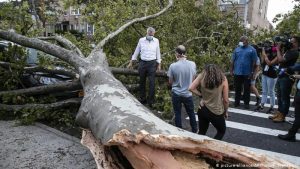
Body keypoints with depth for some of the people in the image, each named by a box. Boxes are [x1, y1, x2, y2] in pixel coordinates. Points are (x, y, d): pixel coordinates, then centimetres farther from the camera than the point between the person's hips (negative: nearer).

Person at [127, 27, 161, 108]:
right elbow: (136, 52, 10)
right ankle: (142, 99, 24)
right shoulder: (141, 40, 2)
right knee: (142, 82, 9)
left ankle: (150, 102, 5)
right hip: (142, 63, 1)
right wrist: (131, 62, 12)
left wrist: (159, 65, 8)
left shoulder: (156, 41, 3)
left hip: (152, 63, -1)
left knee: (152, 83, -6)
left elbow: (158, 53, 10)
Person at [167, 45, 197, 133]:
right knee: (191, 113, 20)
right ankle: (195, 131, 36)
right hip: (188, 94, 2)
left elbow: (170, 82, -6)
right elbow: (193, 78, 6)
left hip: (176, 94, -2)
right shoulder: (192, 64, -10)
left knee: (178, 114, 14)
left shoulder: (173, 66, -17)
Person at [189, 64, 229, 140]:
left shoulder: (202, 76, -2)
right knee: (222, 131, 25)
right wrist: (226, 111, 10)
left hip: (202, 110, 3)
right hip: (217, 112, -2)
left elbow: (191, 88, -9)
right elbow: (225, 100, -6)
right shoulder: (223, 79, -7)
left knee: (201, 132, 21)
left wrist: (201, 95, 4)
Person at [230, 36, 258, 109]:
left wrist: (253, 73, -6)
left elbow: (254, 62, -3)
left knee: (247, 89, 6)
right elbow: (232, 61, 7)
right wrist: (231, 70, 2)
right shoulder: (237, 49, 7)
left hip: (247, 73, -2)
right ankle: (237, 102, 21)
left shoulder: (252, 50, -1)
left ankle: (246, 103, 16)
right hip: (237, 73, 2)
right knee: (237, 89, 10)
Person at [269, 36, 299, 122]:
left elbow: (281, 59, -24)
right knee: (279, 96, 15)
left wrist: (278, 49, -10)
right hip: (281, 76, 9)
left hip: (286, 78, -9)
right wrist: (280, 49, 6)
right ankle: (279, 112, 26)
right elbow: (280, 60, 16)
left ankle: (282, 115, 7)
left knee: (284, 97, -1)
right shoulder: (288, 50, 15)